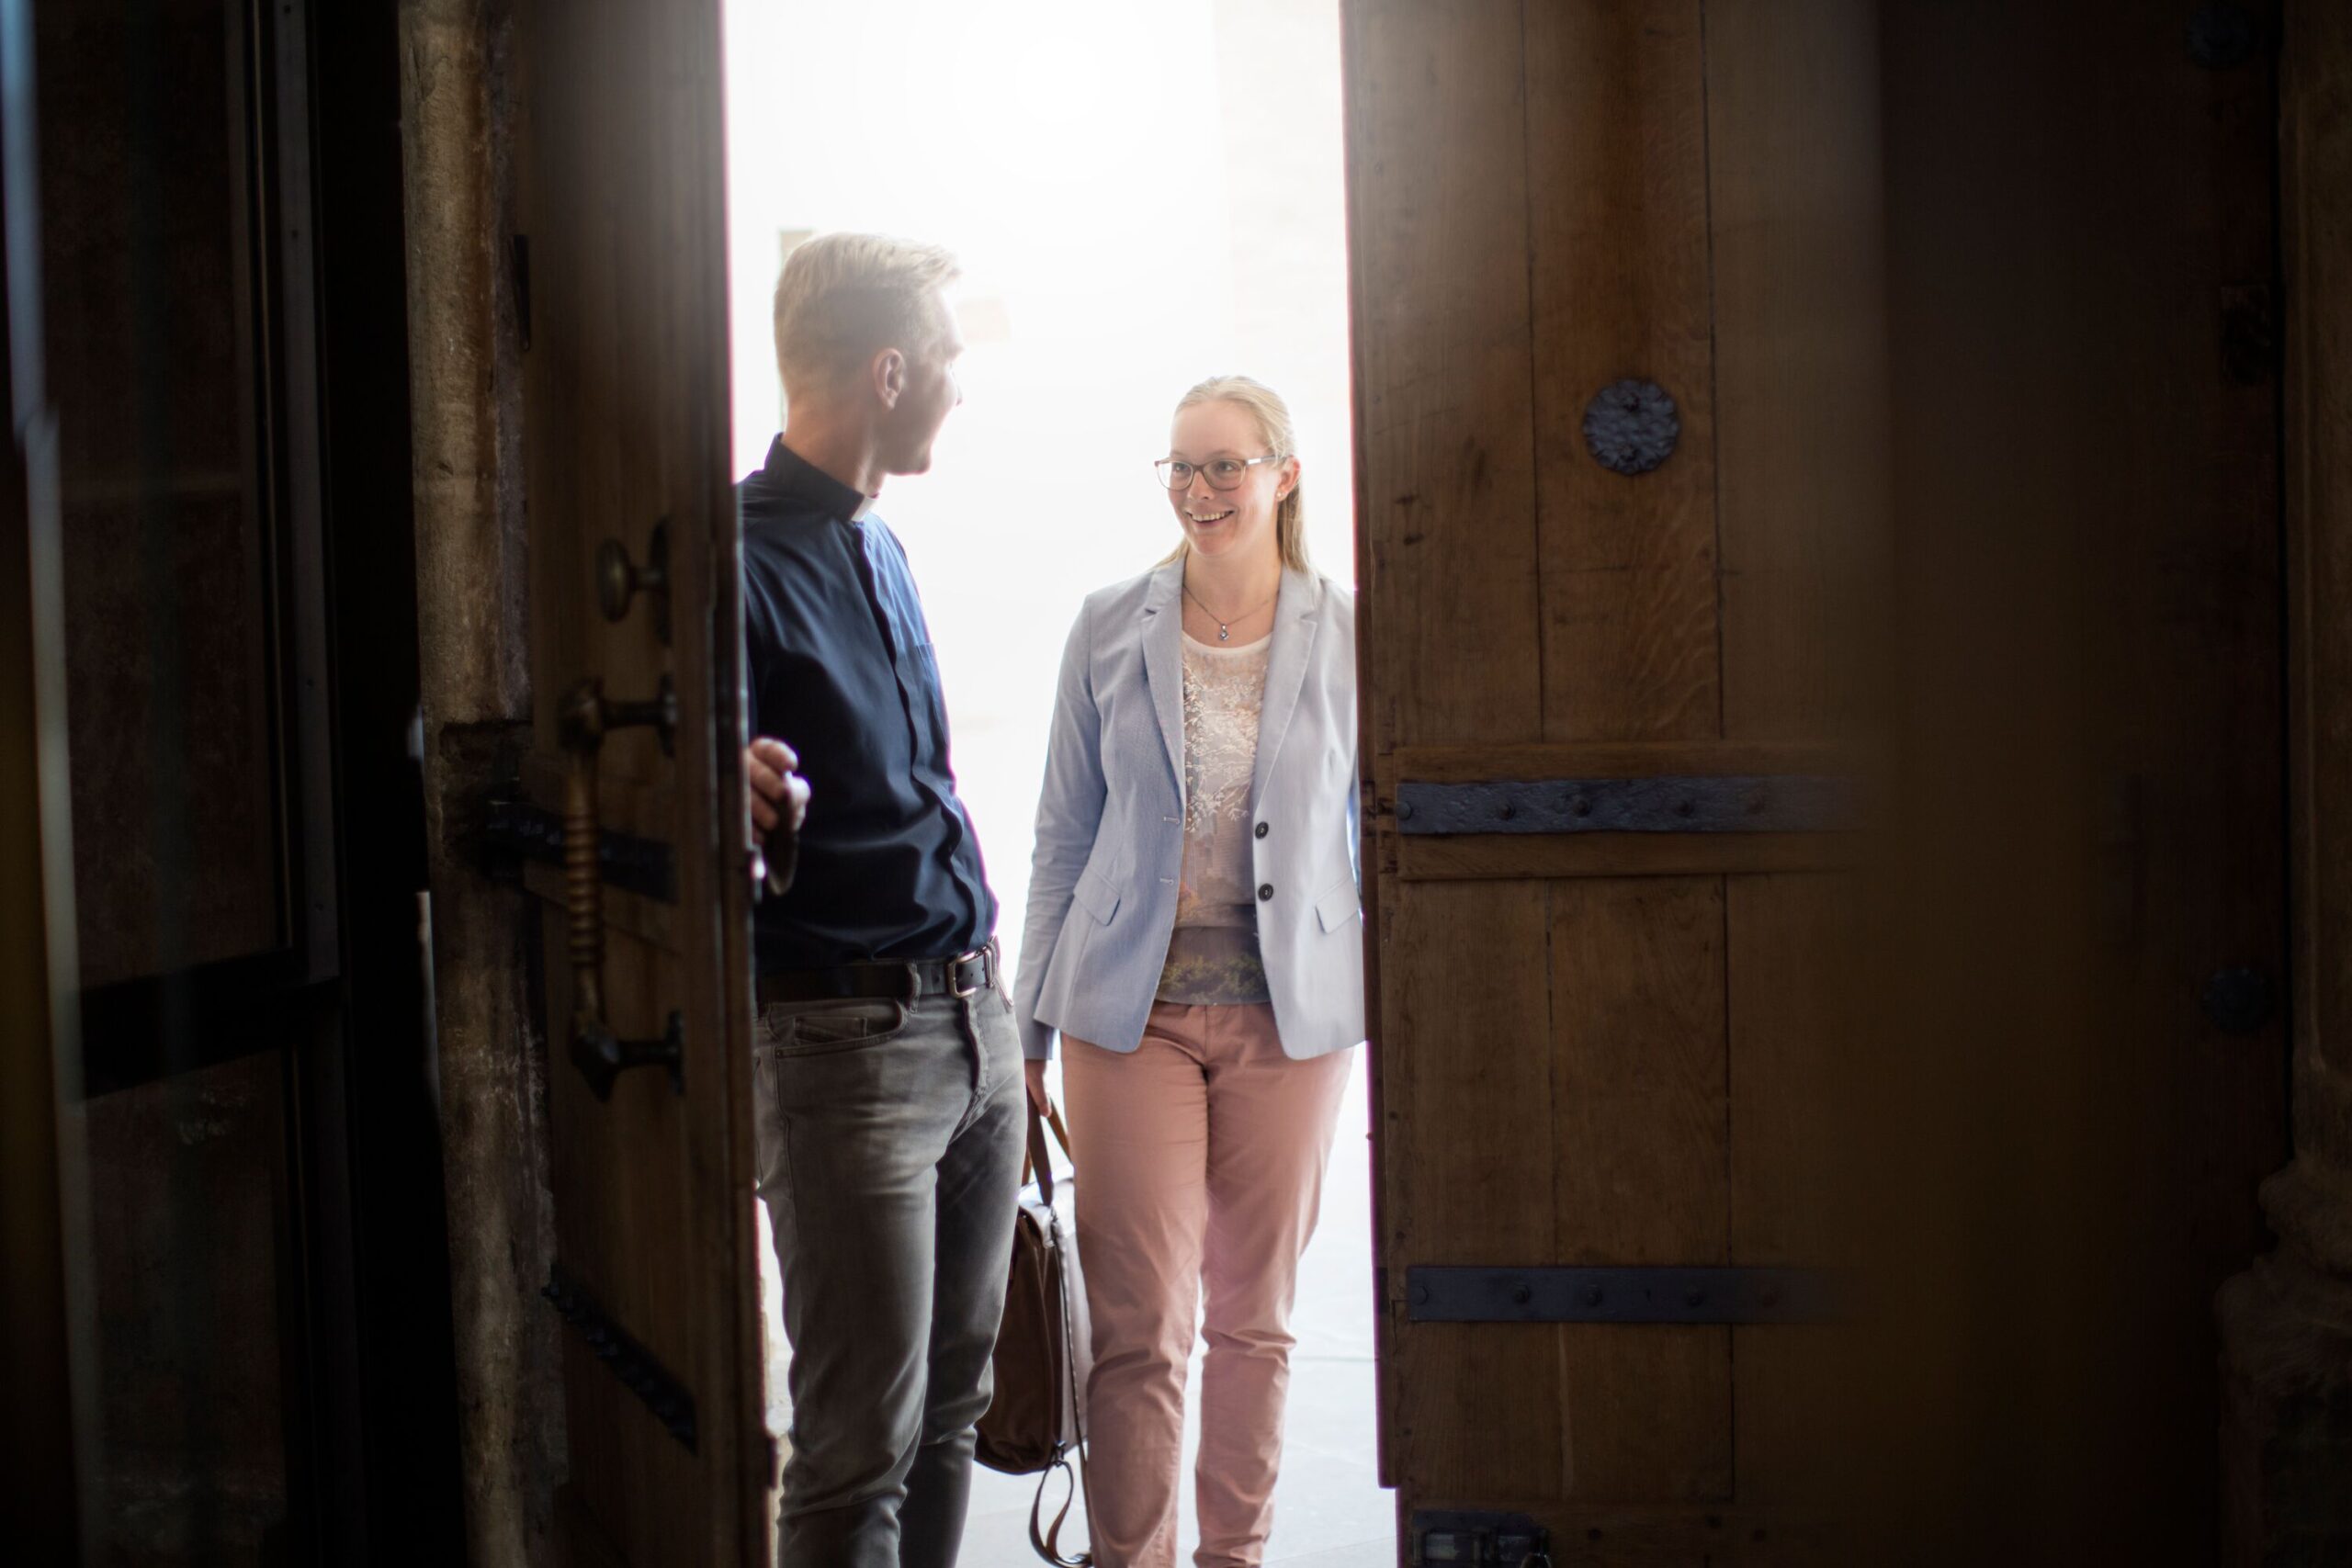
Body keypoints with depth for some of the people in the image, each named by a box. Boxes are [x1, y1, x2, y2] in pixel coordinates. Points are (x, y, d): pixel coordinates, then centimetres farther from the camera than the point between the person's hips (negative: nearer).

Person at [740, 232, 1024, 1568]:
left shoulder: (879, 545, 16)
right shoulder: (746, 557, -13)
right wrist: (733, 797, -40)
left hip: (972, 1019, 9)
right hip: (847, 1038, -8)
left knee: (951, 1409, 15)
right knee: (862, 1445, -3)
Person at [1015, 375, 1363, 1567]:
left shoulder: (1348, 637, 1)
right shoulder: (1110, 629, 3)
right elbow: (1064, 838, 7)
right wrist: (1028, 1029, 5)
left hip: (1291, 1014, 1)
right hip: (1134, 1010, 0)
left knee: (1256, 1316, 10)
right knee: (1139, 1325, -4)